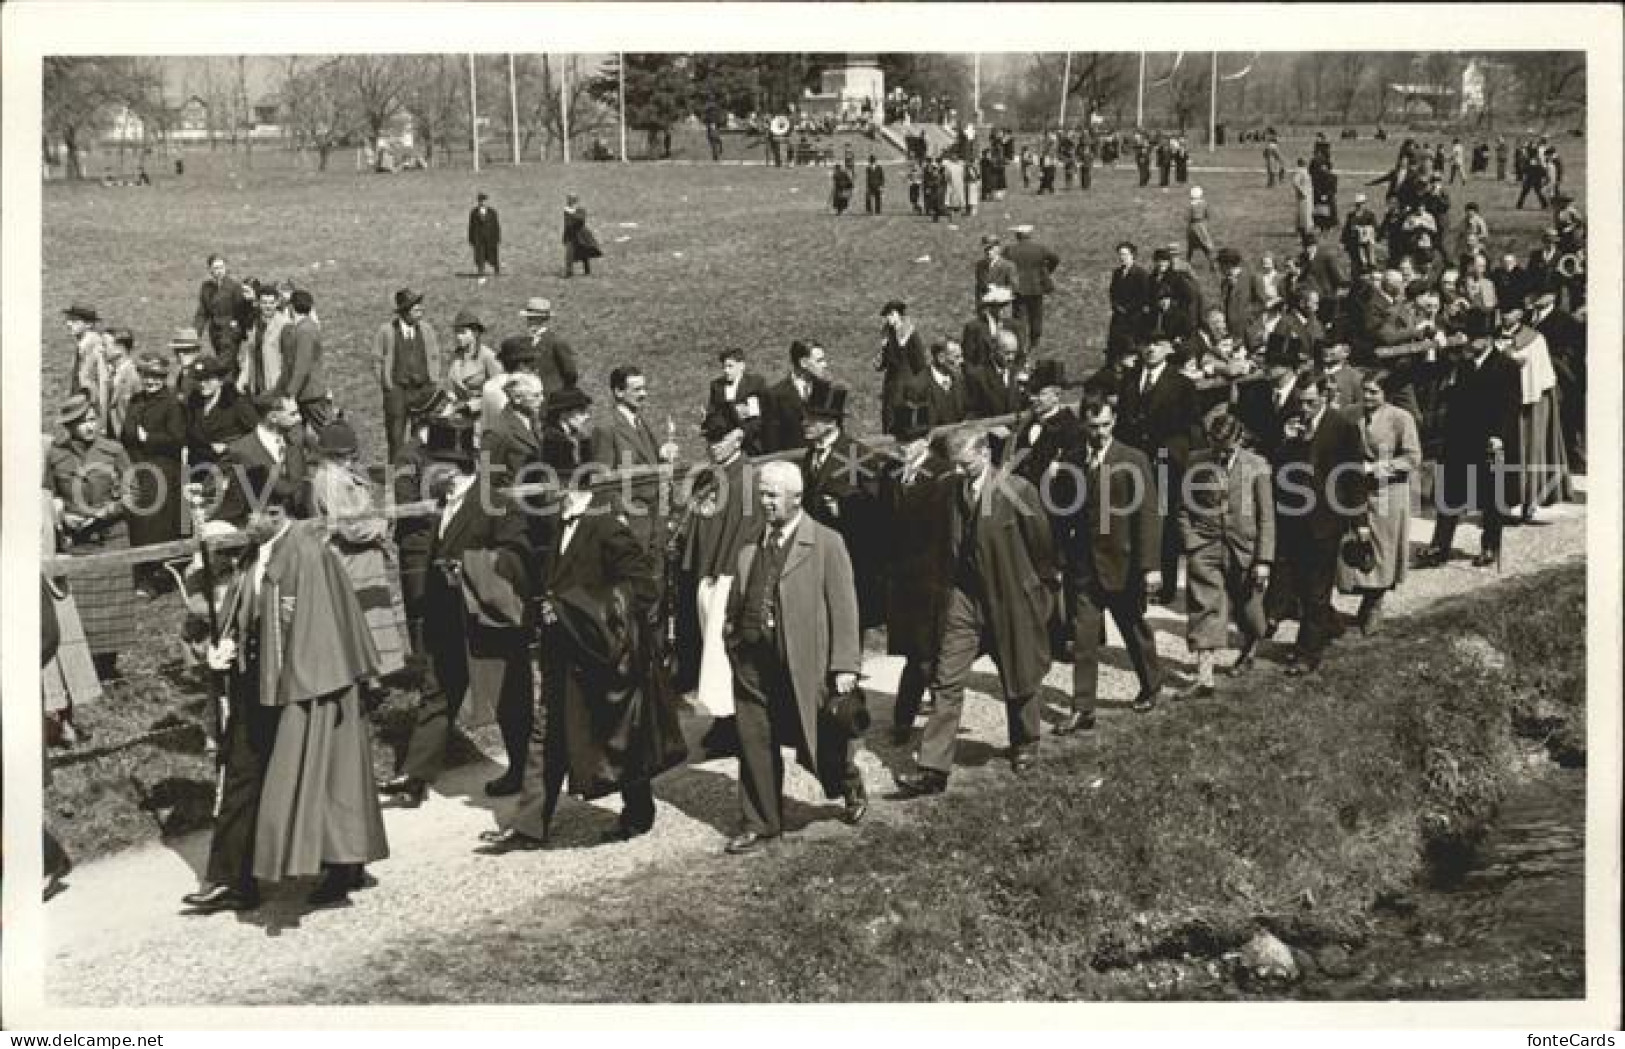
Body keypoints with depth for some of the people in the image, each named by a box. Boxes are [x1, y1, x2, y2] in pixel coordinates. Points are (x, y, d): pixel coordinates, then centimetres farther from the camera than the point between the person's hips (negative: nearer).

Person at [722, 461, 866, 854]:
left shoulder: (826, 543, -5)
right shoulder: (750, 545, 10)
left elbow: (843, 609, -8)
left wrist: (845, 667, -13)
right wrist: (732, 635, 8)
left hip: (803, 661, -4)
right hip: (752, 660, 4)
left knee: (819, 741, 8)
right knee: (755, 743, 6)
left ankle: (851, 787, 38)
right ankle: (759, 824, 19)